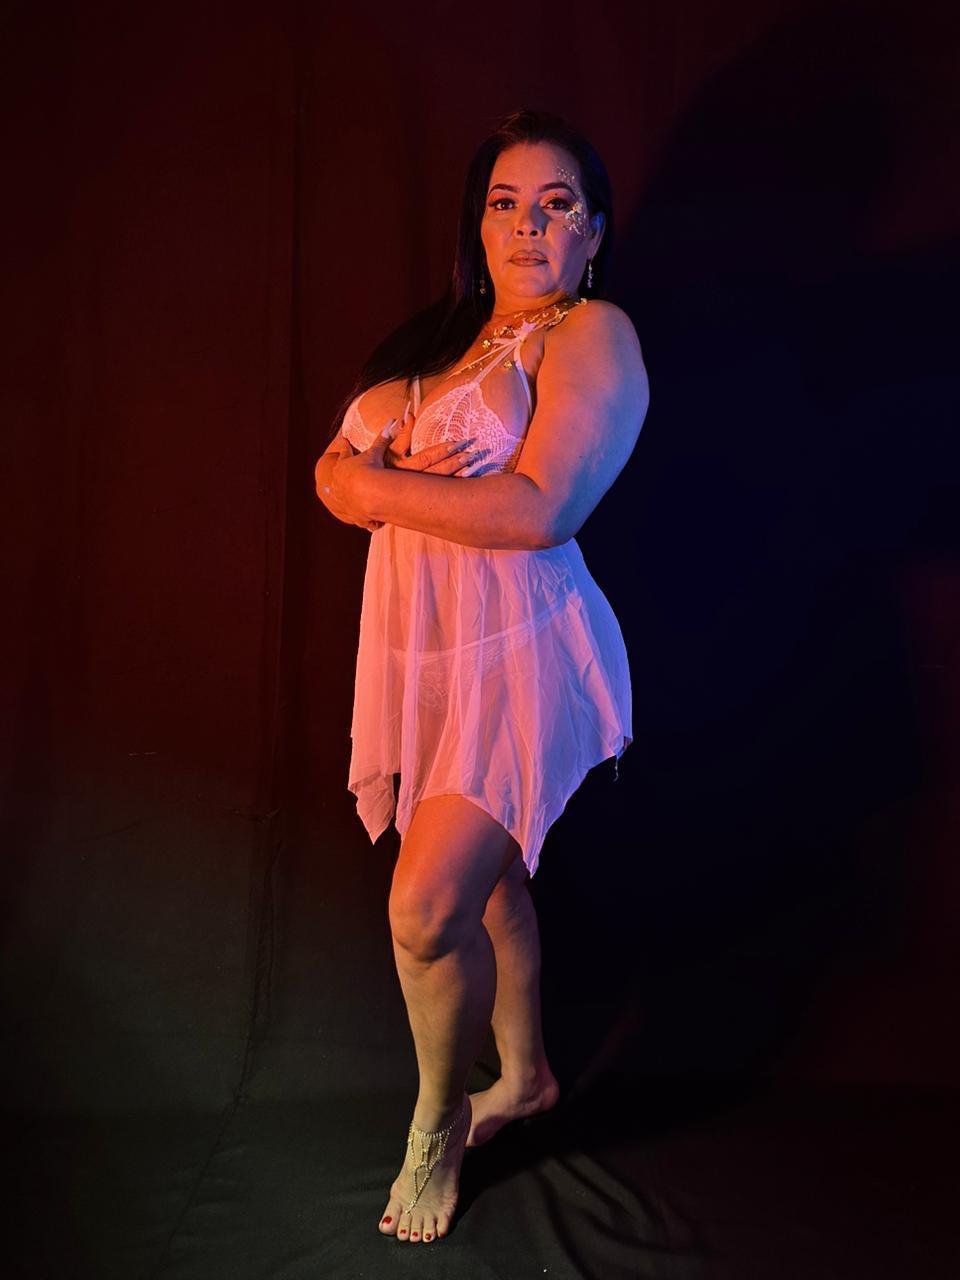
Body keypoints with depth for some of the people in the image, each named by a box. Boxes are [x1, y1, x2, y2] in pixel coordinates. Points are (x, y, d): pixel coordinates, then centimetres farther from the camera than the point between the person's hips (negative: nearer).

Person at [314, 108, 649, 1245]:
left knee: (427, 906, -11)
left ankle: (439, 1120, 17)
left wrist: (378, 483, -11)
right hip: (418, 643, 7)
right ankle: (525, 1075, 39)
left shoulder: (595, 335, -6)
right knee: (484, 876, 17)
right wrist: (359, 473, -13)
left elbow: (540, 510, -20)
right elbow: (337, 475, 11)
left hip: (519, 647, -6)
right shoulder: (440, 338, 16)